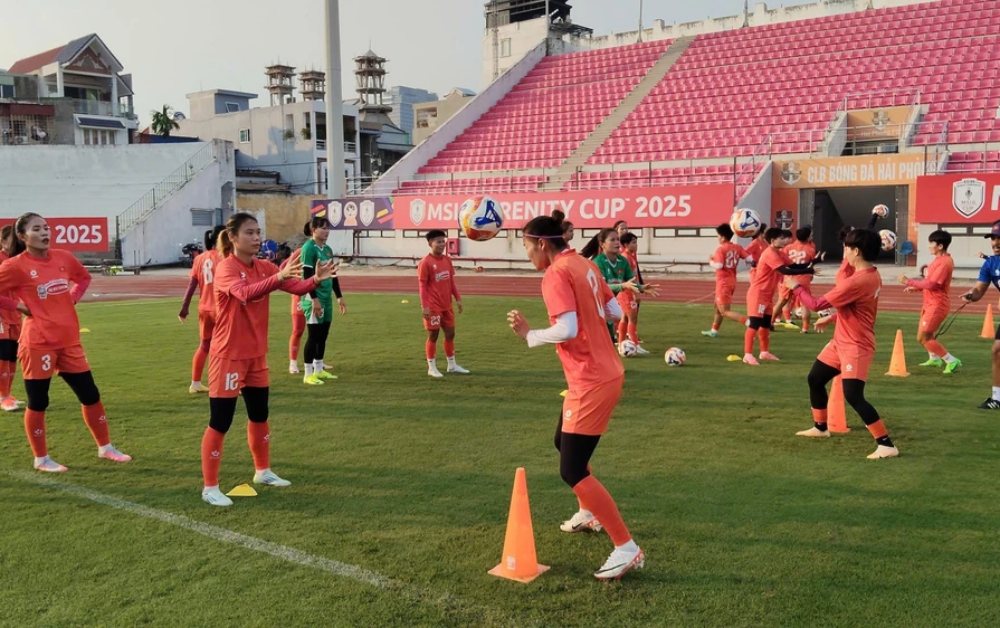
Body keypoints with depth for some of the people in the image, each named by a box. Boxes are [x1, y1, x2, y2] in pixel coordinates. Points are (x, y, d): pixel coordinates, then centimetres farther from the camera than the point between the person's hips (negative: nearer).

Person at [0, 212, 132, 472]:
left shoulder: (63, 257, 5)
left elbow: (84, 277, 24)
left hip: (69, 341, 5)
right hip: (38, 343, -5)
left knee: (91, 395, 10)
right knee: (38, 402, 4)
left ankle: (105, 447, 26)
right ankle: (41, 459, 20)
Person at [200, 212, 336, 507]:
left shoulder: (263, 267, 4)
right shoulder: (225, 268, -18)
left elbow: (295, 286, -5)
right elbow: (245, 293, -38)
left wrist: (316, 279, -25)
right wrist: (279, 277, -51)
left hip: (256, 354, 8)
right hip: (228, 356, -8)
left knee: (259, 415, 18)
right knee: (220, 422, -2)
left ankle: (262, 471, 36)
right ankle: (210, 487, 9)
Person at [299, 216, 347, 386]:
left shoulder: (328, 249, 12)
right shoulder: (308, 248, -11)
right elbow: (307, 276, -16)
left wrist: (339, 297, 18)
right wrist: (314, 299, -21)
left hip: (327, 298, 8)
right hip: (313, 298, -8)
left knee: (323, 335, 13)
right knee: (313, 335, -4)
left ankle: (319, 369, 24)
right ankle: (308, 374, 4)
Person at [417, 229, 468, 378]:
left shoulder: (447, 260, 8)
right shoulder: (425, 262, -13)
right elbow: (422, 285, -14)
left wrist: (458, 298, 11)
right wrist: (424, 306, -18)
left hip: (447, 305, 7)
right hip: (433, 307, -7)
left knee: (450, 334, 12)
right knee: (433, 335, 1)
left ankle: (452, 365, 23)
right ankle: (431, 367, 11)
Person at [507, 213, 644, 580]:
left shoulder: (556, 275, -16)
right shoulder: (585, 265, 11)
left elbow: (567, 330, -27)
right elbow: (616, 313, 12)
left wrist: (529, 334, -13)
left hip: (591, 384, -10)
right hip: (606, 373, 10)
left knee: (572, 470, -7)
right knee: (564, 442, 28)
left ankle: (627, 549, -5)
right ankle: (589, 513, 44)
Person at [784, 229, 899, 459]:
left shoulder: (858, 281, -27)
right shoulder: (870, 275, 4)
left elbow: (817, 304, -21)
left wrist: (796, 287, -6)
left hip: (856, 346, -10)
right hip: (841, 342, 10)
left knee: (853, 395, -16)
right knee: (815, 379, 20)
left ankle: (886, 444, -10)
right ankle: (820, 428, 37)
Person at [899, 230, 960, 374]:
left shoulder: (944, 262, -22)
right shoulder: (939, 259, 9)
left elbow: (931, 284, -26)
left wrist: (909, 282, -20)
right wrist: (915, 288, 6)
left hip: (937, 305, -10)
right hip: (930, 303, 10)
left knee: (923, 338, -9)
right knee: (925, 335, 25)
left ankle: (952, 361, -2)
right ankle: (934, 359, 44)